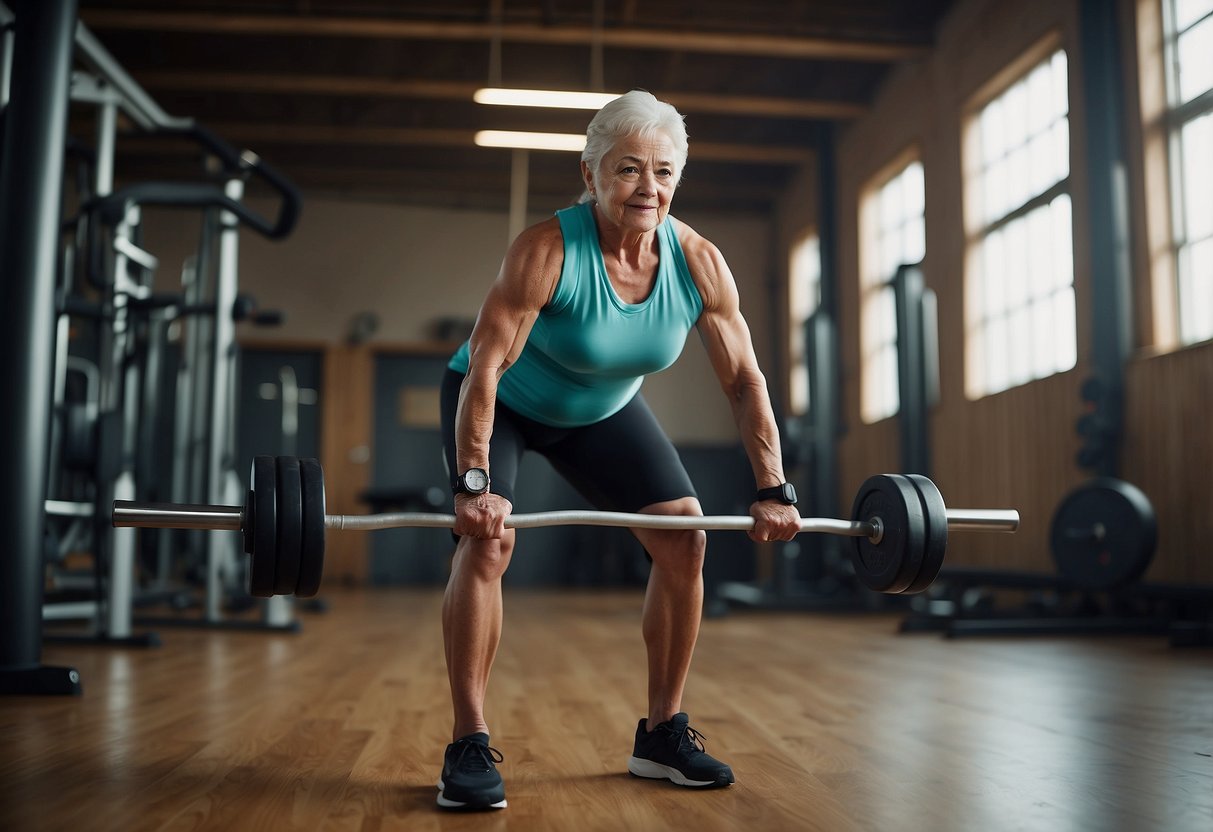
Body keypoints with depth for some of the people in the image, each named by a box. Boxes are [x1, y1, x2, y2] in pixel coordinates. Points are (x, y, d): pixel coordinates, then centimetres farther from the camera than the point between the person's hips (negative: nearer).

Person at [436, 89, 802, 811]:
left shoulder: (700, 264, -21)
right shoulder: (547, 252, -33)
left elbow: (746, 380, -15)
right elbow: (485, 368, -34)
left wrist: (774, 490, -18)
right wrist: (473, 482, -41)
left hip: (605, 407, 5)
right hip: (504, 402, -4)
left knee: (685, 536, -5)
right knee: (488, 537, -25)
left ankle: (663, 732, 8)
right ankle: (470, 745, -12)